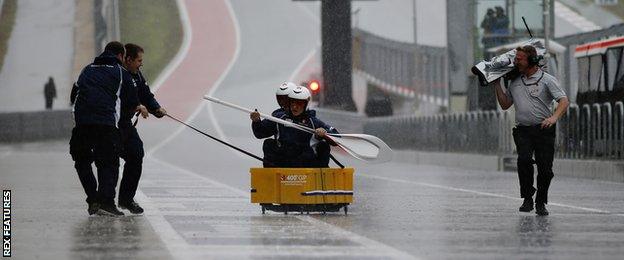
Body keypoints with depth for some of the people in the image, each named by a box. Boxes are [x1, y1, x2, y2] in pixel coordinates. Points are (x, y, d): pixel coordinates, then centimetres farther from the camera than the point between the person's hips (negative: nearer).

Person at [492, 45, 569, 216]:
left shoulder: (547, 80, 0)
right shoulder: (515, 82, 15)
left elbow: (564, 101, -8)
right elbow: (505, 105, 22)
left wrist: (554, 117, -26)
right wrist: (497, 85, 14)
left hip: (543, 130, -2)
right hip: (523, 130, 2)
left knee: (545, 167, -4)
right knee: (524, 160, -22)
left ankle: (540, 203, 13)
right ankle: (527, 199, -12)